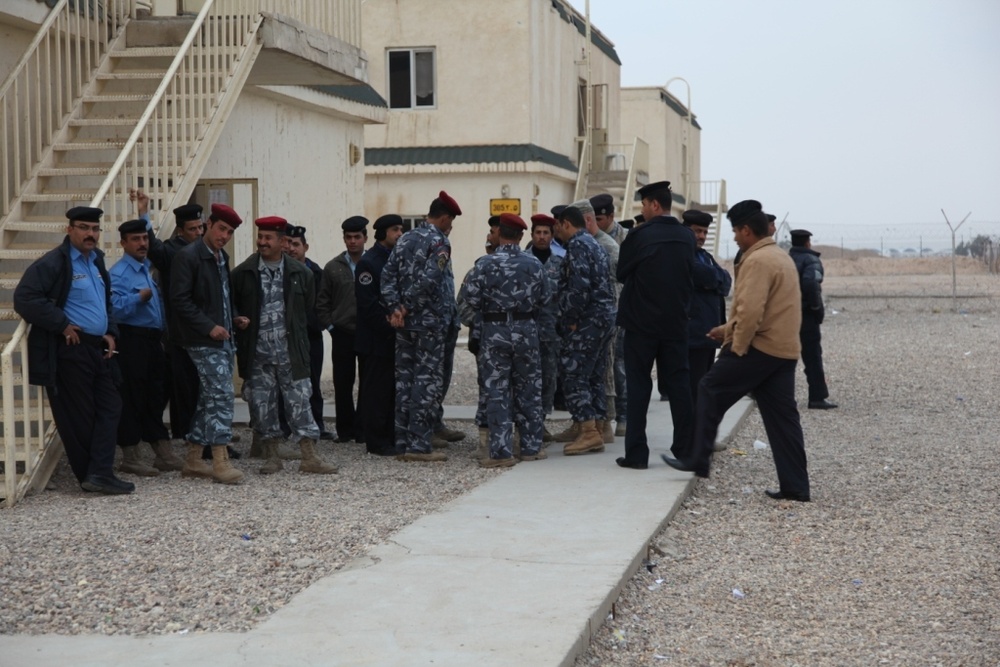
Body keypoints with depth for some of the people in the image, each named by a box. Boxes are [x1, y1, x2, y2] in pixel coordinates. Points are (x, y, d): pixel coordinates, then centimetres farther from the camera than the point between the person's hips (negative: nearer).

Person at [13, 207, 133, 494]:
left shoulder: (96, 260, 15)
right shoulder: (52, 263, -11)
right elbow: (25, 298, -20)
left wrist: (110, 332, 9)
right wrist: (63, 325, -18)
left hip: (97, 349, 8)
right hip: (70, 351, -8)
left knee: (110, 407, 2)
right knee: (79, 416, 0)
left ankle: (99, 474, 2)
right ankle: (92, 476, 7)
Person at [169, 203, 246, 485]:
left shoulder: (222, 258, 17)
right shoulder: (188, 256, -10)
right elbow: (180, 300, -15)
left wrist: (234, 318, 9)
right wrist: (209, 327, -19)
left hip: (223, 339, 9)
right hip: (203, 341, -9)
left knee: (209, 398, 11)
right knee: (221, 395, -13)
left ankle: (193, 461, 18)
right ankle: (220, 462, -10)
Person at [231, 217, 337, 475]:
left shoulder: (300, 273, 3)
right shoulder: (243, 274, 1)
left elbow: (310, 309, 12)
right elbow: (232, 311, 7)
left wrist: (295, 335, 9)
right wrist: (243, 338, 2)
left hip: (290, 354, 0)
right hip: (257, 355, 0)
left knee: (299, 401, 0)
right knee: (262, 405, 5)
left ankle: (309, 456, 3)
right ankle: (271, 456, 15)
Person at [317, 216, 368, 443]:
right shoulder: (333, 267, 7)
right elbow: (322, 302, 10)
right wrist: (330, 326, 3)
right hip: (342, 333, 2)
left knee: (368, 383, 3)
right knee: (342, 384, 5)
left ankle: (362, 428, 11)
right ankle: (345, 429, 14)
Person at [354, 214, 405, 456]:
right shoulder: (368, 262, -10)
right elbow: (367, 304, -15)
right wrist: (388, 326, -16)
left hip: (396, 337, 8)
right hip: (377, 340, -8)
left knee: (394, 389, 10)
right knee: (377, 390, -3)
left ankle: (390, 438, 17)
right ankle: (376, 442, 2)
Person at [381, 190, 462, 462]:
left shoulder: (405, 239, 11)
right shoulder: (439, 241, -10)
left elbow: (388, 276, 4)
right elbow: (429, 279, -22)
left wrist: (395, 307, -3)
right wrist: (408, 306, -11)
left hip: (405, 324, 7)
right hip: (431, 322, -7)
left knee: (404, 379, 10)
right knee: (428, 381, -3)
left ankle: (403, 441, 14)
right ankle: (418, 444, -4)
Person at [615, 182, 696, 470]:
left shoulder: (639, 236, -13)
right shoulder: (687, 237, 1)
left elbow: (620, 273, -2)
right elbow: (689, 274, 12)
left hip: (641, 321, -4)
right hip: (676, 321, 4)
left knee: (638, 386, 2)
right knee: (679, 384, 10)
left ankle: (636, 453, 1)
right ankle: (685, 449, 12)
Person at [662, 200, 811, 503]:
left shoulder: (757, 261, -15)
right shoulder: (782, 257, 17)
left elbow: (751, 310, -24)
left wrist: (737, 347, -13)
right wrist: (729, 328, 23)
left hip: (759, 348, -9)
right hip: (785, 350, 9)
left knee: (710, 390, 6)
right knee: (782, 415, 8)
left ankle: (698, 460, 10)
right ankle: (795, 486, 6)